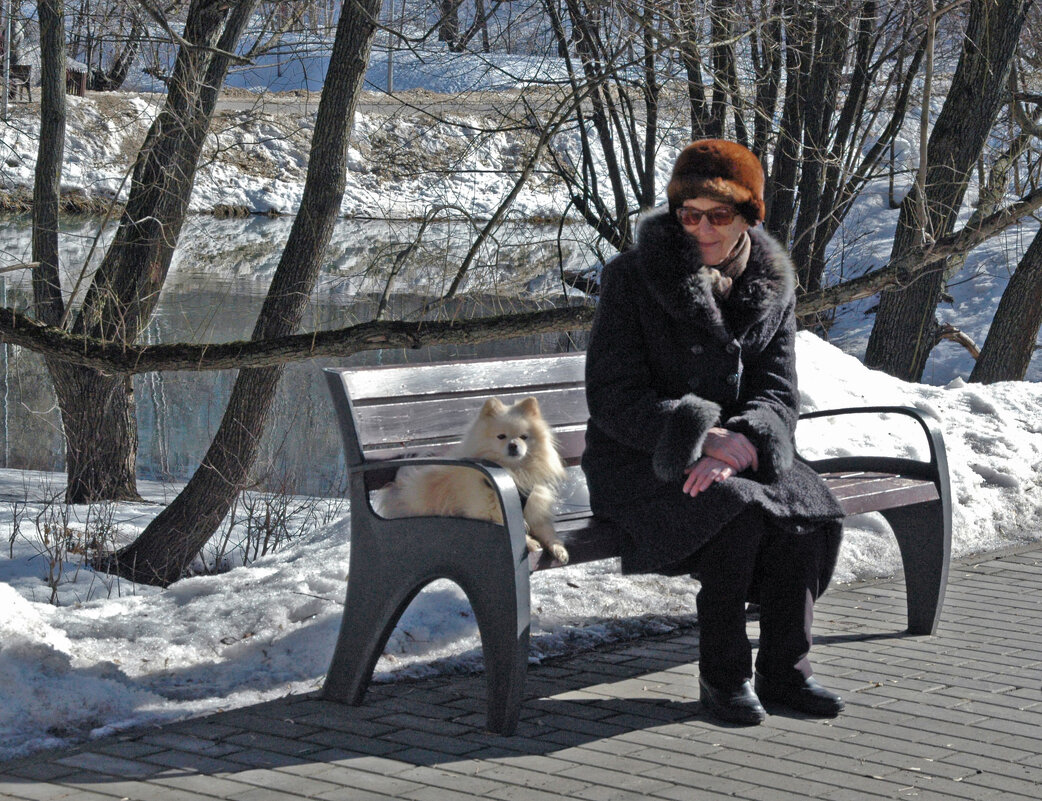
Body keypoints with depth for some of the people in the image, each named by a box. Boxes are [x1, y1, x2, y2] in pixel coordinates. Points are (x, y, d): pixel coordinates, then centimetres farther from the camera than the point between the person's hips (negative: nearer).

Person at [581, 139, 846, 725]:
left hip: (737, 453, 4)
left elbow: (780, 394, -2)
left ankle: (785, 669, -12)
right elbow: (613, 399, -13)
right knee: (739, 509, -33)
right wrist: (703, 439, -27)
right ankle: (722, 676, -18)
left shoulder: (773, 285, 4)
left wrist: (740, 443, -25)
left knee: (813, 503, -25)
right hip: (640, 462, -4)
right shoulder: (632, 279, -9)